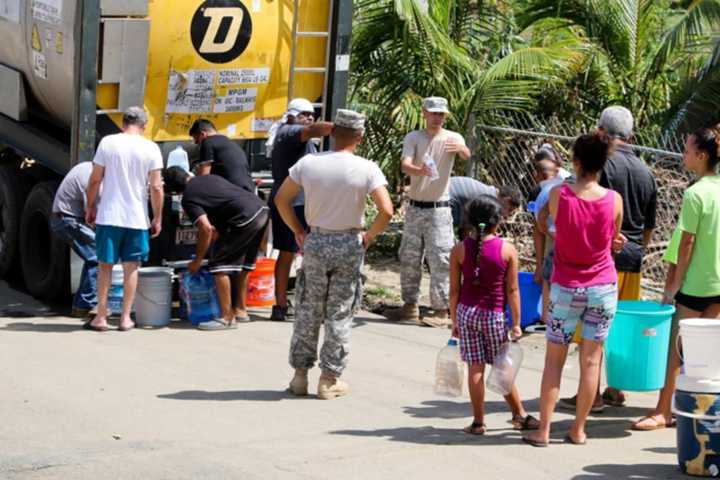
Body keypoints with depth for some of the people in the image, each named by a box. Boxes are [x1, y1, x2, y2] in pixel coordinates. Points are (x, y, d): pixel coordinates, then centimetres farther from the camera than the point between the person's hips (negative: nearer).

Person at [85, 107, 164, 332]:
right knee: (131, 267, 9)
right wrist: (157, 218, 5)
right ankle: (125, 318, 10)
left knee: (105, 266, 8)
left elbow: (94, 180, -1)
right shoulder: (151, 149, -3)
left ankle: (101, 317, 10)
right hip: (137, 218, 0)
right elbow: (156, 188, -4)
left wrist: (91, 207, 12)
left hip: (109, 215, 0)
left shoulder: (107, 143, -2)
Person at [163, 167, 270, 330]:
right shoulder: (209, 178, 23)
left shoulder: (188, 198, 0)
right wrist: (217, 231, 33)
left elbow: (206, 228, -9)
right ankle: (241, 310, 30)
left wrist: (197, 260, 1)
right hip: (262, 210, 9)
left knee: (219, 265, 0)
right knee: (243, 262, 23)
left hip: (246, 218, -9)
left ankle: (227, 318, 0)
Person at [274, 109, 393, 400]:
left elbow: (281, 199, 2)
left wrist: (298, 231, 11)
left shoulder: (308, 163, -4)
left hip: (315, 242, 2)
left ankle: (300, 375, 19)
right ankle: (330, 380, 12)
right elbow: (386, 211, -18)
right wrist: (370, 235, -2)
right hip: (349, 245, -2)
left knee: (308, 311, 13)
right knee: (339, 315, 7)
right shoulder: (367, 170, -11)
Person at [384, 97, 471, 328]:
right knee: (409, 258, 10)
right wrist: (420, 170, -40)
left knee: (440, 260, -6)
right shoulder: (413, 138, 0)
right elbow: (405, 165, -17)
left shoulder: (452, 138, -4)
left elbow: (467, 155, -27)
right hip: (415, 207, 4)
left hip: (439, 209, -3)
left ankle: (441, 311, -2)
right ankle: (410, 305, 22)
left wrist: (461, 149, -52)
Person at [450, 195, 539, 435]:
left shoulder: (460, 250, -2)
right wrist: (516, 323, 1)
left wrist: (454, 321, 10)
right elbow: (512, 290, -5)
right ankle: (520, 415, 21)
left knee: (475, 367, 5)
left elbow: (454, 290, 1)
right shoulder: (508, 250, -6)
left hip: (466, 312, 1)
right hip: (494, 314, -1)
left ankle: (478, 421, 7)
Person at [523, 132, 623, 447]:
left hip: (566, 287, -1)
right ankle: (578, 430, 14)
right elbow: (613, 238, 4)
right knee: (591, 359, 9)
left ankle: (543, 430, 7)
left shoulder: (559, 194, -13)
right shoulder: (614, 200, -9)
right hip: (604, 287, 1)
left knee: (554, 359, 9)